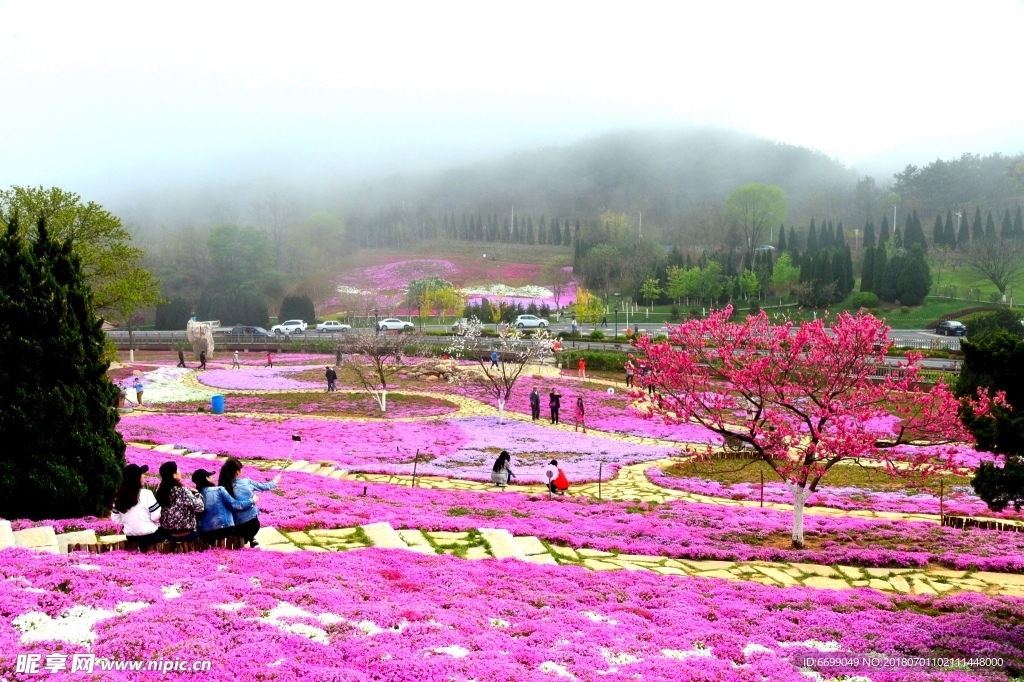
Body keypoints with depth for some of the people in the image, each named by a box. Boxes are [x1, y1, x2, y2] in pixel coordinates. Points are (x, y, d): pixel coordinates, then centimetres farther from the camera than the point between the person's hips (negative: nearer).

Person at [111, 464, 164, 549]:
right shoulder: (146, 494, -17)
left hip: (131, 538, 5)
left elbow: (115, 519, 4)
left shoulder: (119, 496, -3)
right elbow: (156, 516, -15)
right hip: (149, 536, -5)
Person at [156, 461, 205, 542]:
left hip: (169, 534, 6)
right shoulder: (182, 491, -20)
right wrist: (197, 494, -2)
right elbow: (200, 507, -20)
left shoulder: (160, 491, -1)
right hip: (187, 534, -6)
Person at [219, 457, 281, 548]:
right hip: (252, 522, 0)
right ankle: (251, 539, 15)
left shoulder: (223, 487, -6)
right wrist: (274, 482, 30)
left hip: (236, 526, 0)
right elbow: (264, 487, 11)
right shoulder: (246, 482, -5)